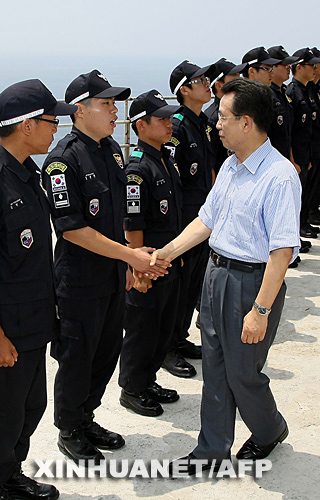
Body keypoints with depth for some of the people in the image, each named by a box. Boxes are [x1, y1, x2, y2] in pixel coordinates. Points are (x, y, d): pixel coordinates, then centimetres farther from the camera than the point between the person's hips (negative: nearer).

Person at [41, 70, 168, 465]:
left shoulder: (112, 149, 7)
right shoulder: (64, 160, -19)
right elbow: (71, 228, -22)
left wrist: (127, 263, 14)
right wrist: (130, 254, -20)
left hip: (114, 274, 8)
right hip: (80, 280, -8)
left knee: (107, 350, 17)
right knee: (77, 357, 7)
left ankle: (86, 418, 36)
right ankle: (69, 432, 27)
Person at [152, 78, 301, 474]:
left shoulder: (279, 177, -21)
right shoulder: (230, 167, 7)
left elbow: (282, 250, -23)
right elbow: (207, 219, 14)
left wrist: (260, 310, -24)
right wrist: (165, 254, 7)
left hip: (252, 281, -8)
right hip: (216, 271, 8)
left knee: (242, 373, 7)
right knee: (214, 365, 15)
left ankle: (269, 431, 37)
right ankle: (213, 448, 31)